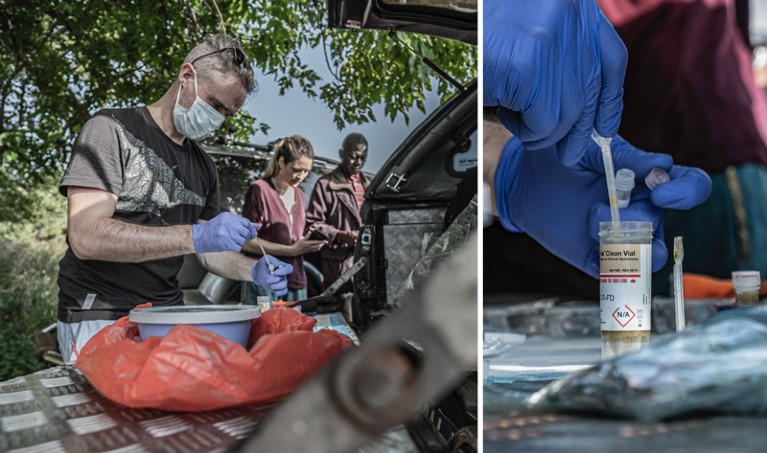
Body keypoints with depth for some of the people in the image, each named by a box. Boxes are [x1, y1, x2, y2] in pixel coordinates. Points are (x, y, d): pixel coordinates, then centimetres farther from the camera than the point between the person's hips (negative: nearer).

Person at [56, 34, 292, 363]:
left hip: (168, 314, 6)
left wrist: (253, 271, -5)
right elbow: (85, 238, -20)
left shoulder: (203, 167, 13)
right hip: (99, 317, -6)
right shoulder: (111, 130, -8)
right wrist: (194, 236, -27)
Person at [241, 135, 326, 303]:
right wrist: (291, 250, -16)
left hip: (296, 283, 7)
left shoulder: (299, 195, 17)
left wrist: (309, 242, 1)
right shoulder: (259, 190, -7)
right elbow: (247, 242, -11)